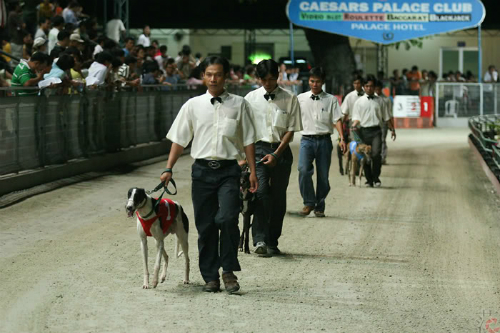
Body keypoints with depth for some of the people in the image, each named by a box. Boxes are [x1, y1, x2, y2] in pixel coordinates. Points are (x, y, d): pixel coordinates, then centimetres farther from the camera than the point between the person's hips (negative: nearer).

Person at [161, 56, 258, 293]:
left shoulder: (238, 104, 6)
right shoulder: (193, 105, 8)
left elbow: (248, 140, 8)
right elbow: (179, 139, 9)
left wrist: (252, 172, 3)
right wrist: (168, 169, 2)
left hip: (229, 169, -2)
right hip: (202, 169, 2)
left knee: (228, 218, -19)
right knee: (205, 226, 4)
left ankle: (229, 270, -5)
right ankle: (210, 276, 13)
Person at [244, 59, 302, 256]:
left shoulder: (289, 99, 1)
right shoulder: (251, 98, 4)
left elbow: (291, 130, -1)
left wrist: (276, 154, -10)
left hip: (281, 150, 1)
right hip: (258, 149, -1)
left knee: (278, 197, 4)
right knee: (261, 192, -17)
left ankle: (272, 242, 13)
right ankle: (260, 240, -21)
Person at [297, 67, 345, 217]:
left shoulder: (331, 100, 6)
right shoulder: (301, 98, 8)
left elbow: (337, 119, 1)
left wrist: (342, 138, -10)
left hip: (324, 140, 1)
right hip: (307, 139, 0)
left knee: (323, 175, 3)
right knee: (304, 170, -21)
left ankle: (319, 207, 17)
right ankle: (308, 202, -9)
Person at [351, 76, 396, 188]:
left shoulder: (379, 101, 13)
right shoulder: (359, 102, 10)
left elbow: (386, 117, 19)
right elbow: (356, 117, 5)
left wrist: (392, 129, 18)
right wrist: (354, 126, -14)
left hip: (376, 130, -1)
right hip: (364, 131, 1)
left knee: (376, 154, -18)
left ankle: (376, 177, -5)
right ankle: (369, 180, 13)